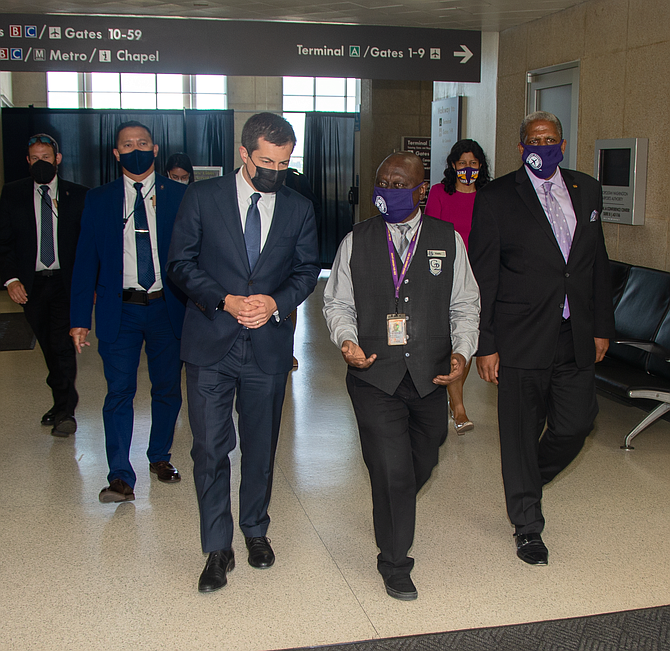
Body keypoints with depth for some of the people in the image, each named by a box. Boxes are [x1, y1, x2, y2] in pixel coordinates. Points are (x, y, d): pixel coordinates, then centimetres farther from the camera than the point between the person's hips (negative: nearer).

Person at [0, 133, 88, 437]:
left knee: (62, 345, -11)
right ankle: (63, 402, 25)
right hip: (30, 284, 3)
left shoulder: (77, 195, 1)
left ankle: (64, 410, 0)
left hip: (66, 282, -2)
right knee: (49, 347, 11)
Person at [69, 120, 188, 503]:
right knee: (120, 392, -3)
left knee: (168, 389, 10)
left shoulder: (179, 196, 4)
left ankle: (160, 457, 31)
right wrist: (80, 319, -1)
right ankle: (121, 478, 2)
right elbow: (86, 261, 4)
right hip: (120, 311, 0)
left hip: (167, 308, 1)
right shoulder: (99, 200, 6)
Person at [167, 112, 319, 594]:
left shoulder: (299, 208, 5)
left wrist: (276, 301, -11)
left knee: (261, 447, 13)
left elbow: (307, 270, 9)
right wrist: (224, 300, -15)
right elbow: (181, 262, -1)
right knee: (210, 449, -1)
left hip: (269, 346, 2)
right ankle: (218, 549, 13)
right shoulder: (203, 197, -1)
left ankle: (256, 530, 34)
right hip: (211, 343, -2)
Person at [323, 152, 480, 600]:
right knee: (393, 470, -8)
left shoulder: (448, 241, 5)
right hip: (374, 376, -2)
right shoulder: (356, 242, 4)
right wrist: (347, 340, -11)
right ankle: (395, 566, 11)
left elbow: (466, 305, 8)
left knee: (423, 463, 16)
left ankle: (393, 510, 51)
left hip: (430, 377, 2)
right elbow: (337, 302, 9)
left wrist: (461, 351, -7)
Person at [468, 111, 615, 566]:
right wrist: (485, 344, -10)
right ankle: (528, 527, 23)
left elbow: (598, 262, 15)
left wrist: (602, 326, 10)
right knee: (521, 434, 4)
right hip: (523, 340, -4)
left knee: (575, 426, 7)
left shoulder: (587, 190, 10)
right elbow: (483, 277, -7)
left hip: (577, 340, 5)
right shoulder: (496, 198, -5)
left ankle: (527, 482, 38)